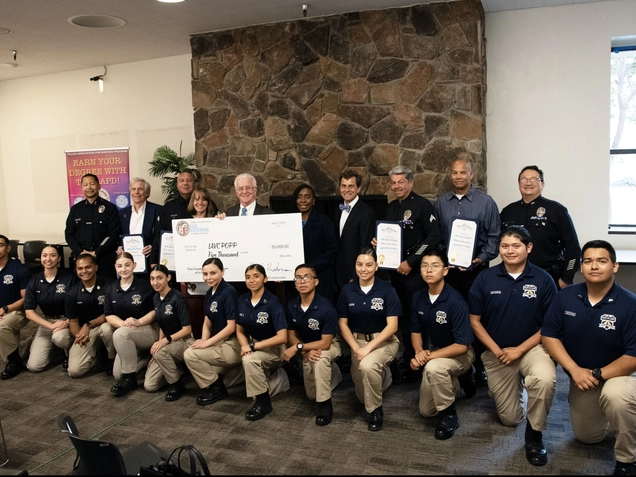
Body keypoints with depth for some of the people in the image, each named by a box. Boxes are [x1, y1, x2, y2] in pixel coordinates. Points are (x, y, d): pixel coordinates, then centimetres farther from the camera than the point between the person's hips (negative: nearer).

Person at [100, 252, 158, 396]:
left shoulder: (145, 286, -9)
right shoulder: (111, 289, 5)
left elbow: (156, 310, -6)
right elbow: (109, 315, -2)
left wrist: (139, 322, -24)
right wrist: (123, 323, -23)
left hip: (148, 330, -5)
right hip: (125, 335, 5)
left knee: (120, 334, -32)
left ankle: (129, 378, -20)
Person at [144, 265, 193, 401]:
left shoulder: (177, 298, -20)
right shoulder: (156, 299, 3)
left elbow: (187, 329, -20)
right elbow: (162, 326, 11)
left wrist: (166, 340, -29)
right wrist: (159, 343, 2)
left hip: (185, 343, -6)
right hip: (168, 345, 6)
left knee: (160, 351, -37)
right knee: (149, 386, -3)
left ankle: (177, 384, -13)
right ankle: (174, 368, 22)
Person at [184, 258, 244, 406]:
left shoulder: (229, 292, -19)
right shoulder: (209, 293, 7)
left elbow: (231, 327, -21)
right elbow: (207, 323, 12)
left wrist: (207, 343, -19)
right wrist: (203, 341, -6)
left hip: (232, 345, -10)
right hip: (219, 342, 10)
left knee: (190, 354, -16)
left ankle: (216, 388, 1)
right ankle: (238, 372, 18)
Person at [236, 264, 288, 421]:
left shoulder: (272, 302, -20)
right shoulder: (242, 300, -3)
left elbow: (282, 337, -25)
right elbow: (240, 330, 6)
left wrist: (253, 346, -25)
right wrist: (245, 346, -15)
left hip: (273, 348, -6)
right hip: (253, 345, 6)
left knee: (250, 360, -32)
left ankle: (263, 402, -13)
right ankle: (277, 379, 23)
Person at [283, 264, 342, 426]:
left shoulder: (326, 308, -33)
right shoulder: (292, 306, -19)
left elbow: (325, 343, -29)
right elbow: (292, 335, -7)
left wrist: (298, 347, -29)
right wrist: (306, 351, -24)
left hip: (330, 344, -5)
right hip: (307, 347, 5)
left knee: (321, 359, -40)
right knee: (312, 394, 7)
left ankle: (324, 404, -22)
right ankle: (332, 372, 36)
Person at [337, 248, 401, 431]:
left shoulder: (387, 290, -11)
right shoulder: (347, 290, -2)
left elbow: (392, 326, -14)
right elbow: (343, 324, 2)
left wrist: (368, 348, -22)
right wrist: (356, 348, -12)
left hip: (384, 341, -3)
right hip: (357, 340, 4)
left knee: (368, 365, -34)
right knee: (362, 393, -5)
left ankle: (376, 409, -8)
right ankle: (381, 374, 30)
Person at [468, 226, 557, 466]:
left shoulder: (543, 279, -9)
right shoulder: (485, 279, -7)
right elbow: (475, 321, -1)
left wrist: (518, 350, -14)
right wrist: (497, 351, -11)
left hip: (532, 347, -1)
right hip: (496, 352, 1)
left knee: (545, 379, -35)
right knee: (509, 418, 6)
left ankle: (534, 433, -8)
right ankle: (515, 385, 40)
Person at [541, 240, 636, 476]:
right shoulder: (566, 297, -10)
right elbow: (548, 335, -8)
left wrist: (598, 374, -27)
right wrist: (575, 370, -19)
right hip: (580, 378, 4)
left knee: (615, 396, -39)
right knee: (587, 437, 15)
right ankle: (610, 418, 48)